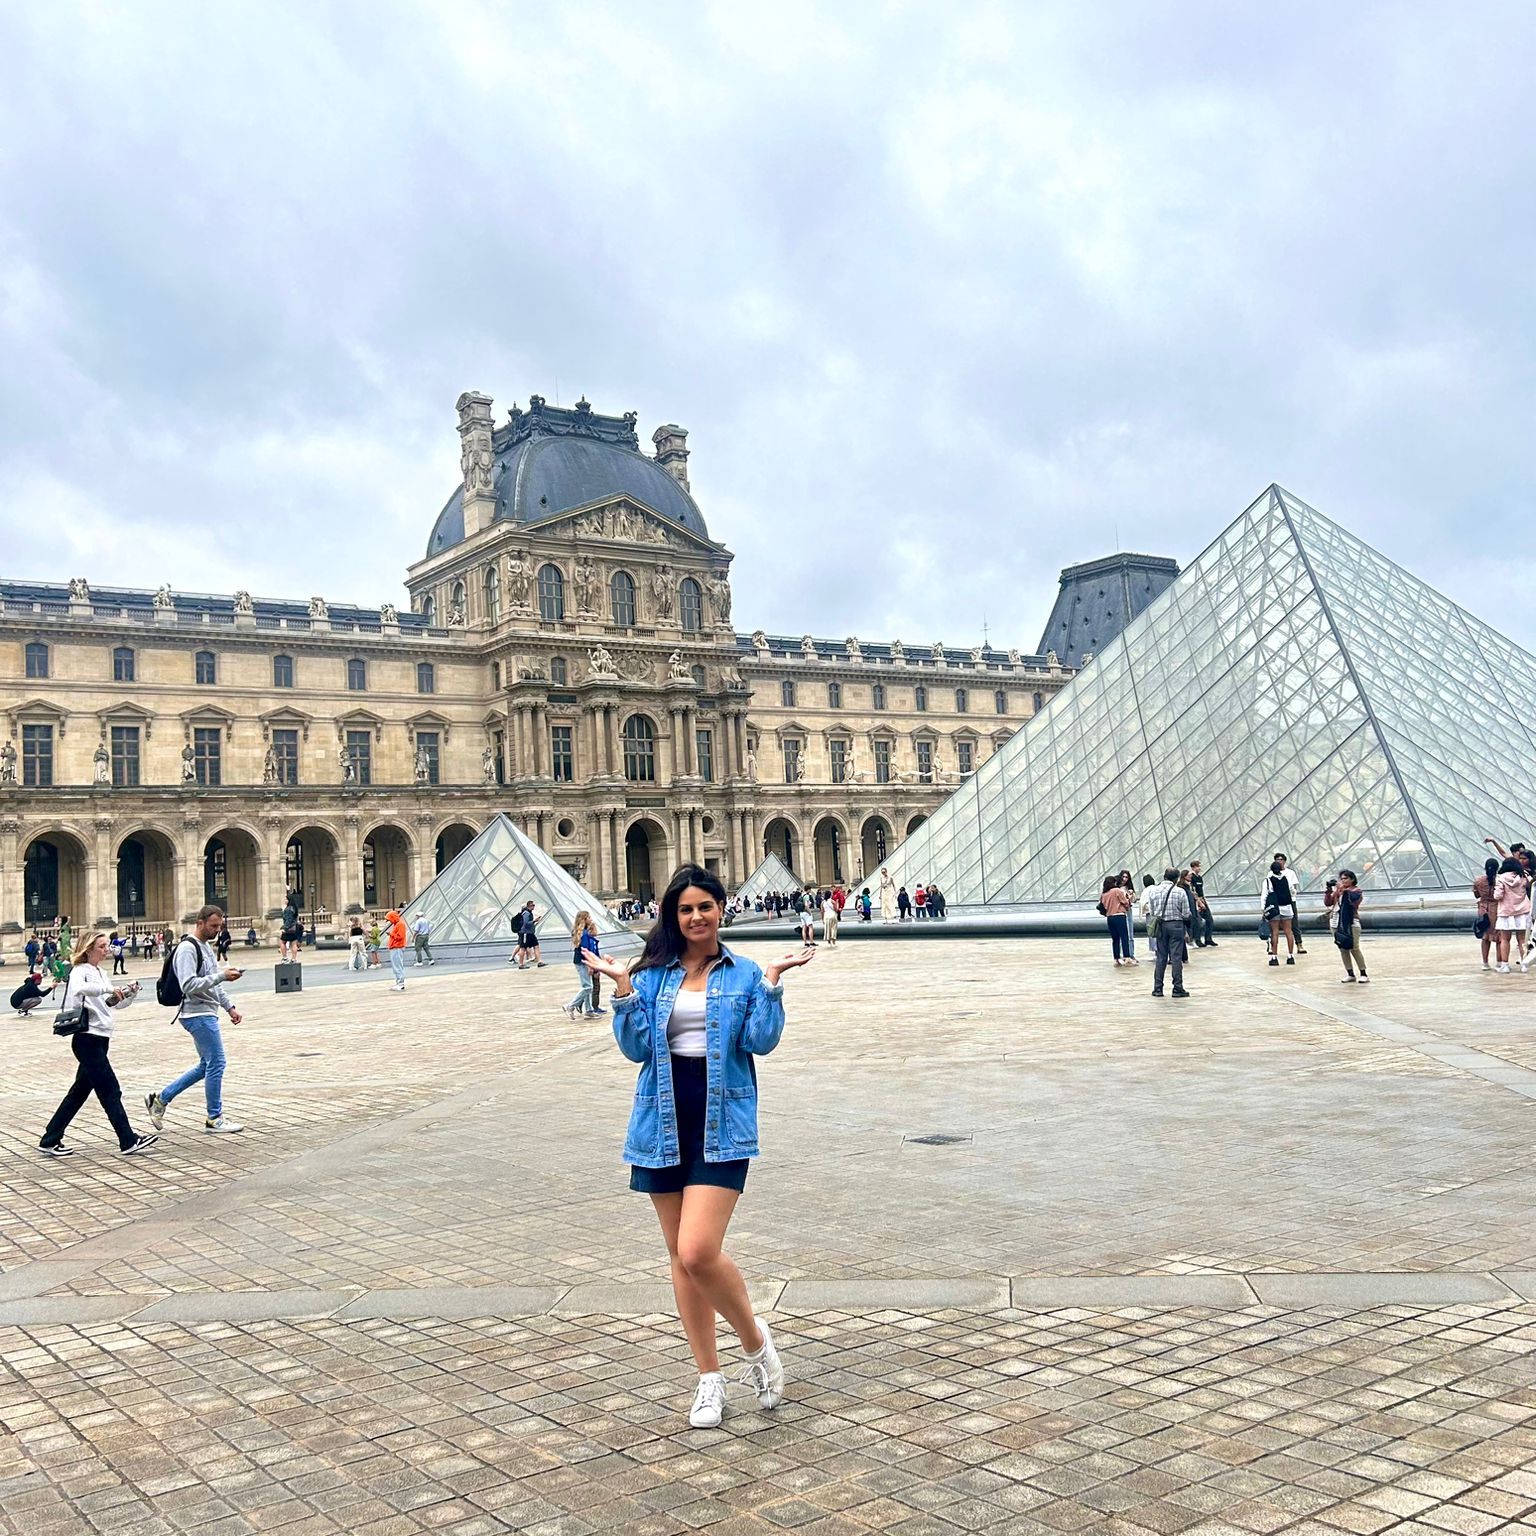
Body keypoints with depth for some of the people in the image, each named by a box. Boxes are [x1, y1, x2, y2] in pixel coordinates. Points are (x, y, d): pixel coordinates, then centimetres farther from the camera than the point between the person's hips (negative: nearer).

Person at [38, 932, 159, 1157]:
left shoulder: (99, 973, 16)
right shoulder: (80, 971, -10)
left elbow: (116, 1003, 17)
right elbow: (79, 988, -35)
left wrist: (130, 993, -1)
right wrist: (109, 989, -35)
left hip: (99, 1040, 9)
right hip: (87, 1039, -9)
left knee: (80, 1091, 13)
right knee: (110, 1091, -4)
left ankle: (50, 1142, 21)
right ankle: (129, 1141, 0)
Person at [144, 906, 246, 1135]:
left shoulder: (206, 946, 16)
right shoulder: (187, 948, -16)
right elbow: (188, 985, -25)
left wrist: (229, 1007, 19)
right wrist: (221, 975, -27)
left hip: (206, 1013, 10)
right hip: (198, 1014, -10)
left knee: (207, 1065, 16)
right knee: (216, 1063, -5)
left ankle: (160, 1099, 23)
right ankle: (214, 1119, 6)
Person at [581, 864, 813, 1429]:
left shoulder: (745, 974, 4)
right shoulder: (651, 975, 7)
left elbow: (761, 1041, -6)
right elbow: (636, 1047, 0)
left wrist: (772, 981, -13)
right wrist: (622, 988, -10)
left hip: (722, 1124, -3)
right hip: (666, 1124, 3)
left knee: (699, 1251, -16)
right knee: (680, 1256, 10)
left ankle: (755, 1341, 12)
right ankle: (709, 1379, 25)